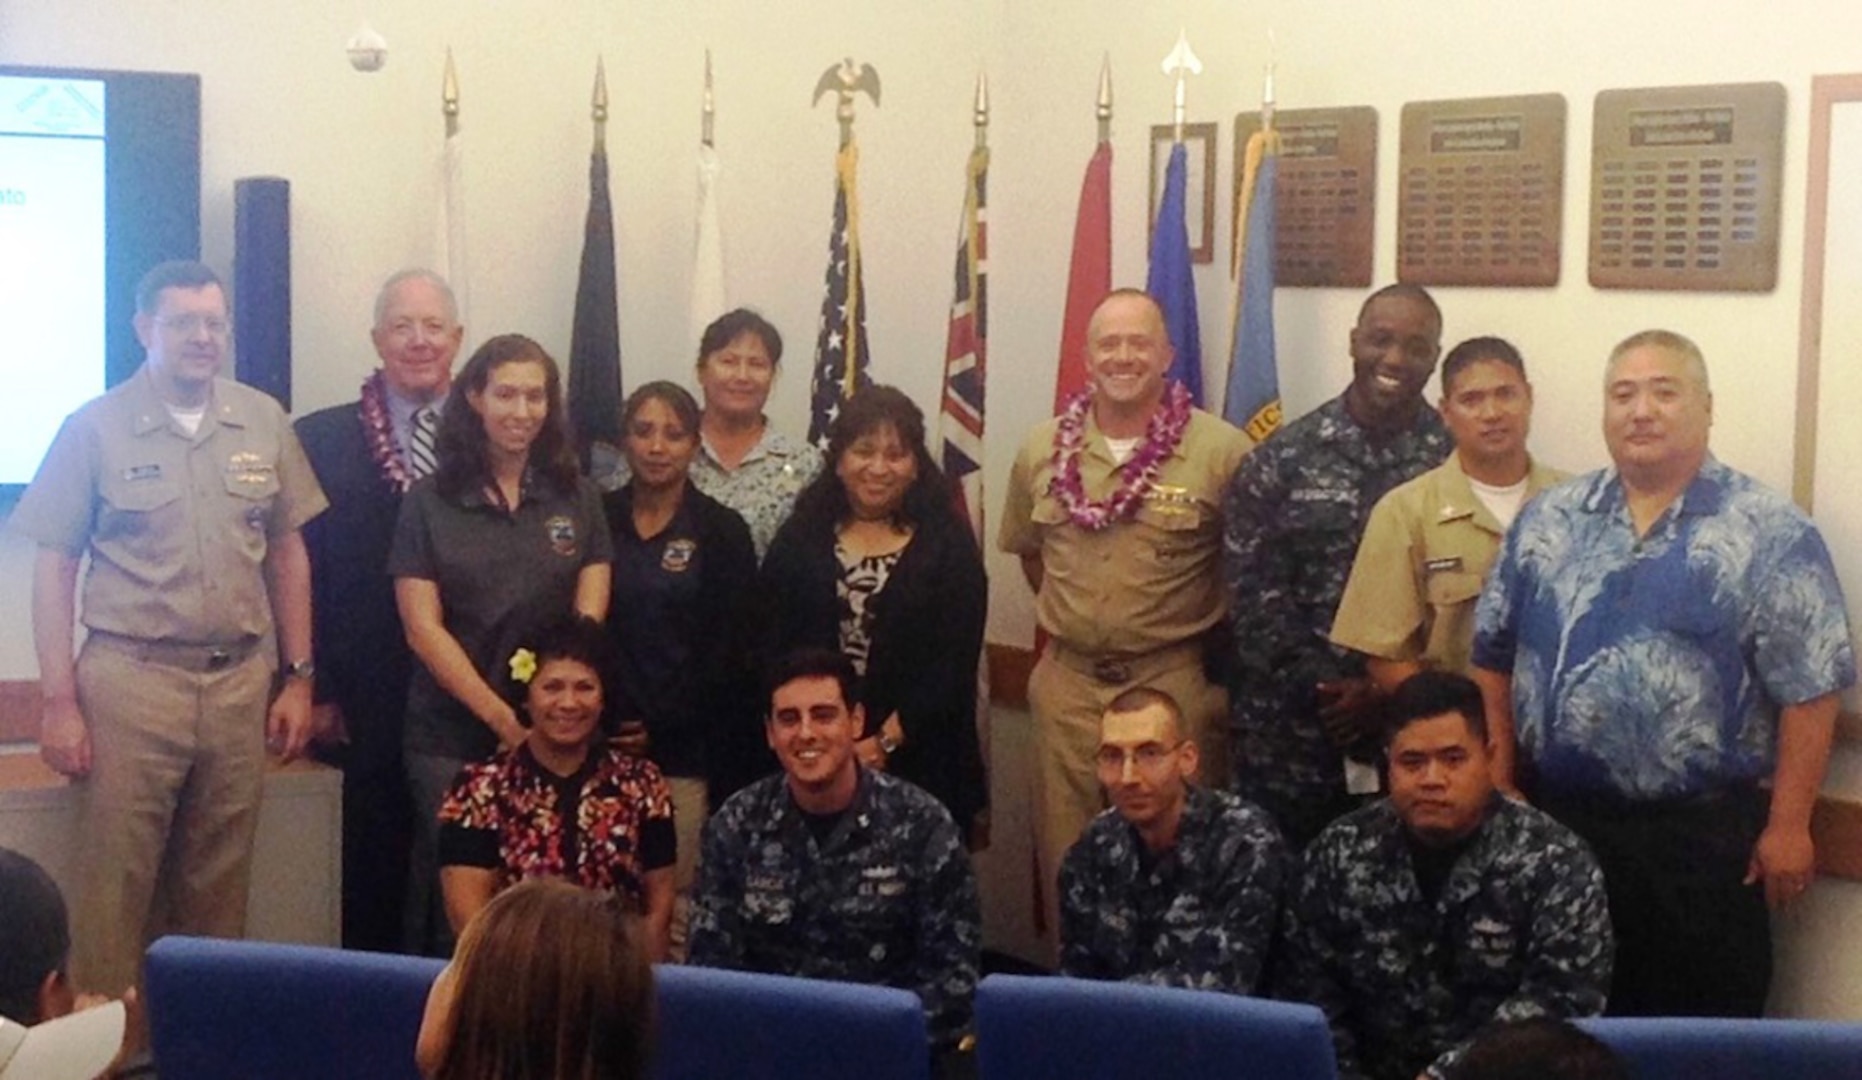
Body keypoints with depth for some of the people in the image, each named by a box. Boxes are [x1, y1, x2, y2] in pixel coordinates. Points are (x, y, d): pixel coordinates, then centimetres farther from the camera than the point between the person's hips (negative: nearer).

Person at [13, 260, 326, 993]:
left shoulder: (263, 422, 7)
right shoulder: (94, 429, -2)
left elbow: (287, 554, 13)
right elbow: (53, 569, 0)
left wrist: (298, 677, 9)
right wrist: (60, 702, -5)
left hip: (240, 681, 3)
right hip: (131, 683, -3)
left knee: (219, 887, 9)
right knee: (117, 884, 0)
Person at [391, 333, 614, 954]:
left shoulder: (577, 500, 7)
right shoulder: (429, 503, 1)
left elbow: (588, 618, 2)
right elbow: (422, 627, -5)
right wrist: (502, 719, -14)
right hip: (450, 735, -1)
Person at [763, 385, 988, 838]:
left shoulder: (948, 544, 1)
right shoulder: (801, 537, 7)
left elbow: (953, 662, -6)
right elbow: (772, 645, 1)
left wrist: (886, 743, -13)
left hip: (919, 764, -1)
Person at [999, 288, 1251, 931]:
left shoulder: (1221, 451, -10)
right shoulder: (1043, 452, 4)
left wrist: (1212, 634, 3)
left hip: (1176, 683, -4)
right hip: (1068, 683, 4)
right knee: (1067, 852, 12)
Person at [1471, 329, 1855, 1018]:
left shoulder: (1770, 535, -5)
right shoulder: (1548, 521, 7)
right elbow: (1494, 661, 11)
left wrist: (1787, 826, -10)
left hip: (1701, 832, -3)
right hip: (1552, 821, 4)